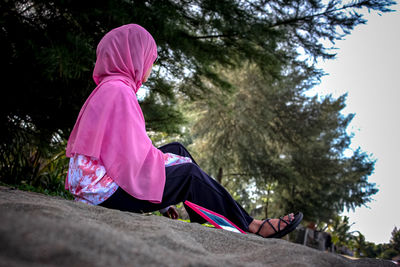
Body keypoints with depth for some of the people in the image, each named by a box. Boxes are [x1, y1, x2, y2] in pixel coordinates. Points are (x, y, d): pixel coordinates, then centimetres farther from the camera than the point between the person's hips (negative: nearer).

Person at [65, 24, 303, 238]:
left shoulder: (108, 88, 17)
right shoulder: (119, 90, -16)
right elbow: (134, 154, -23)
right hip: (106, 191, -10)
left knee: (177, 149, 11)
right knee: (188, 172, -5)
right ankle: (248, 226, 6)